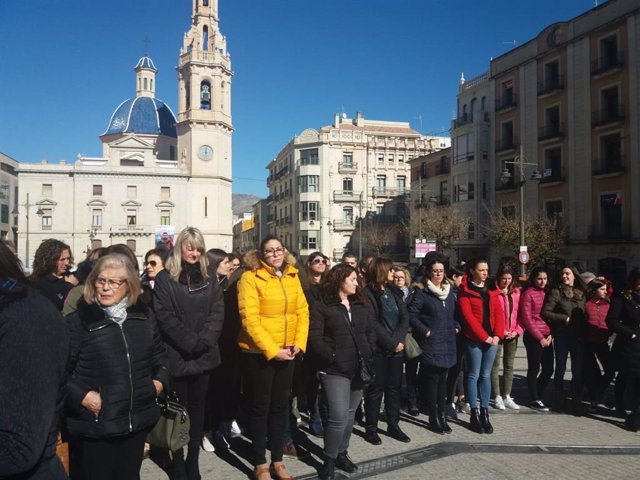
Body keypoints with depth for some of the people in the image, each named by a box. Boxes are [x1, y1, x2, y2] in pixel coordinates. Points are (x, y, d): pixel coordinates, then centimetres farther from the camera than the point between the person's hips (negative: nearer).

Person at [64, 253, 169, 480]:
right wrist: (82, 396, -21)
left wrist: (160, 380, 3)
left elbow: (159, 355, 18)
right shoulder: (78, 321, -9)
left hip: (137, 421, 4)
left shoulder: (143, 317, 6)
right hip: (95, 425, -4)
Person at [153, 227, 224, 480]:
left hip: (204, 355, 4)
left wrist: (203, 341, -13)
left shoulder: (209, 279, 9)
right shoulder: (165, 279, -4)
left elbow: (217, 313, 1)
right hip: (177, 355, -4)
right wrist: (191, 343, -17)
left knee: (197, 407, 12)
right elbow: (166, 317, -12)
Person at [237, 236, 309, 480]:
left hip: (287, 353, 5)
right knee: (260, 407, 7)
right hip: (259, 353, -5)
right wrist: (271, 350, -18)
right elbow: (250, 319, -17)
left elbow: (302, 311, 5)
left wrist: (299, 343, -7)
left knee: (280, 406, 14)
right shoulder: (250, 278, -11)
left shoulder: (292, 277, 5)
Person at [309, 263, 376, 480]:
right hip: (335, 369, -6)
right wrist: (332, 357, -16)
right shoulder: (321, 306, -5)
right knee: (339, 416, -11)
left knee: (350, 415, 13)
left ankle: (342, 454, 30)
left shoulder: (362, 305, 13)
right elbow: (314, 338, -11)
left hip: (359, 368, 6)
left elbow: (371, 332, 15)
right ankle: (329, 460, 8)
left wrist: (369, 355, 1)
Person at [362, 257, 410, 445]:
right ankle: (371, 428, 14)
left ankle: (393, 426, 24)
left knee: (394, 387, 12)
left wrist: (398, 340, -10)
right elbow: (373, 324, -15)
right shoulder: (368, 293, -9)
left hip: (396, 347, 6)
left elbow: (404, 317, 4)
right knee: (376, 388, 2)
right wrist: (391, 343, -14)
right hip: (377, 349, -6)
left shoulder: (394, 292, 11)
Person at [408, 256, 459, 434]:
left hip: (447, 343, 6)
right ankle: (433, 417, 10)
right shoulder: (423, 294, -7)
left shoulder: (450, 292, 13)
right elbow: (412, 314, -11)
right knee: (431, 379, -1)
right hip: (431, 344, -6)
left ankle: (442, 415, 21)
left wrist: (456, 327, 9)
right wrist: (425, 331, -14)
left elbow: (455, 313, 24)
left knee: (442, 379, 12)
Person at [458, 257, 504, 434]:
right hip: (474, 339, -5)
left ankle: (484, 413, 15)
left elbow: (498, 312, 7)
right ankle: (474, 414, 9)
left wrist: (497, 335, -7)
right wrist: (484, 337, -15)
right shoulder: (465, 290, -4)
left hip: (492, 338, 5)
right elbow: (467, 315, -11)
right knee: (474, 375, 1)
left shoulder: (491, 290, 13)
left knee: (486, 375, 9)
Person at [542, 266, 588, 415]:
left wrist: (584, 328, -2)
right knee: (560, 368, 7)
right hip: (562, 335, -3)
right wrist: (564, 318, -12)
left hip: (579, 336, 3)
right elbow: (545, 312, -8)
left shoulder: (582, 293, 10)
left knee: (578, 370, 4)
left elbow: (586, 313, 13)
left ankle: (576, 402, 14)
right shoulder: (556, 292, -2)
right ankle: (559, 401, 20)